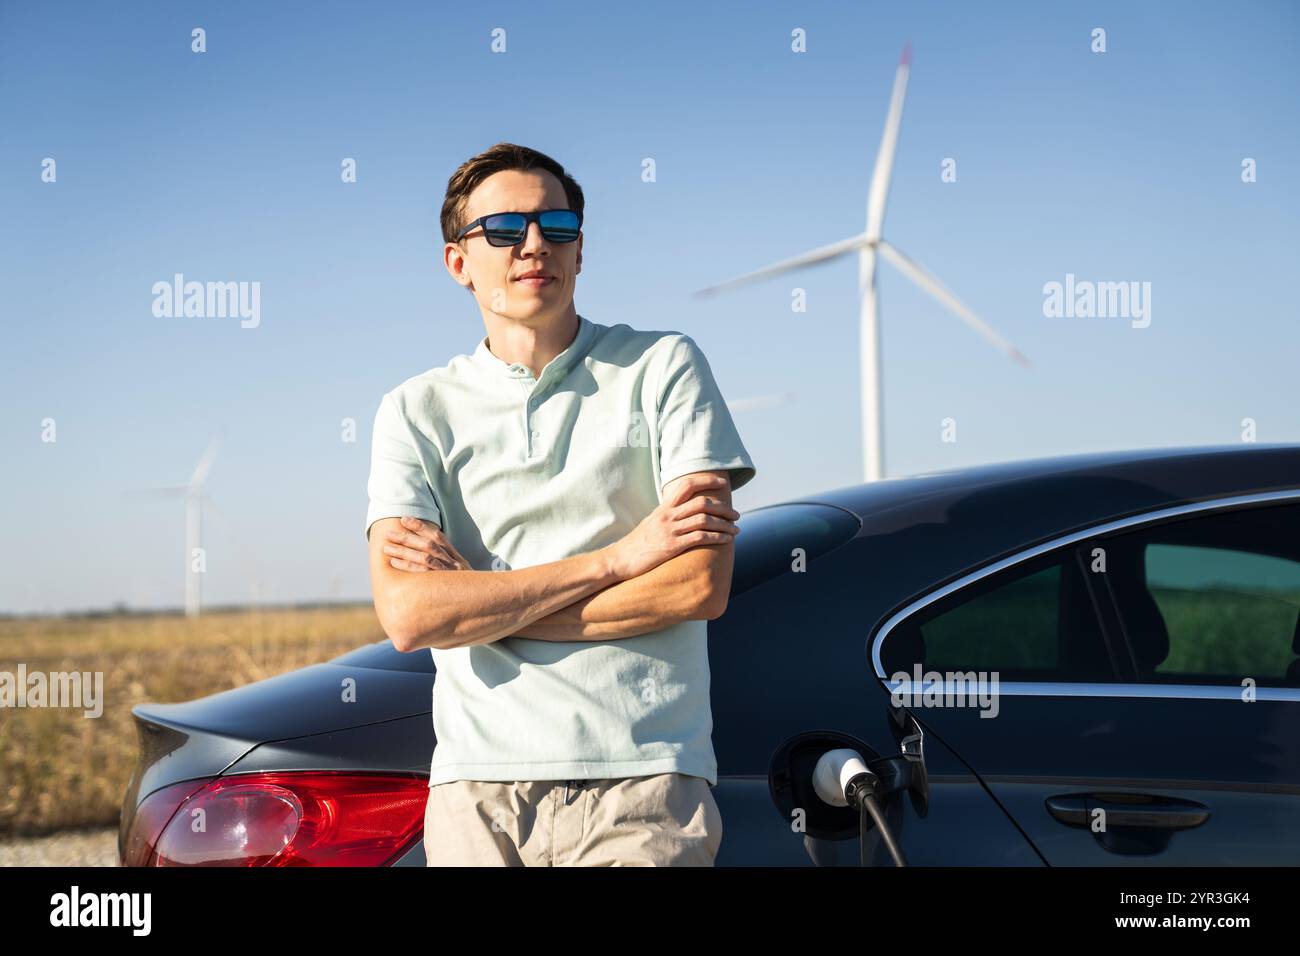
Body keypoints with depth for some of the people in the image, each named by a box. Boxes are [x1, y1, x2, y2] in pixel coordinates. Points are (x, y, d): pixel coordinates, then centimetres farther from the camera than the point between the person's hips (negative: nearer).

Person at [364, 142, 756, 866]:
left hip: (642, 784, -1)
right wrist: (617, 558, -10)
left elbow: (702, 586, -6)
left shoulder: (663, 367, 5)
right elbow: (407, 614, -6)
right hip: (478, 790, 1)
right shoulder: (418, 412, 8)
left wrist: (474, 598, -5)